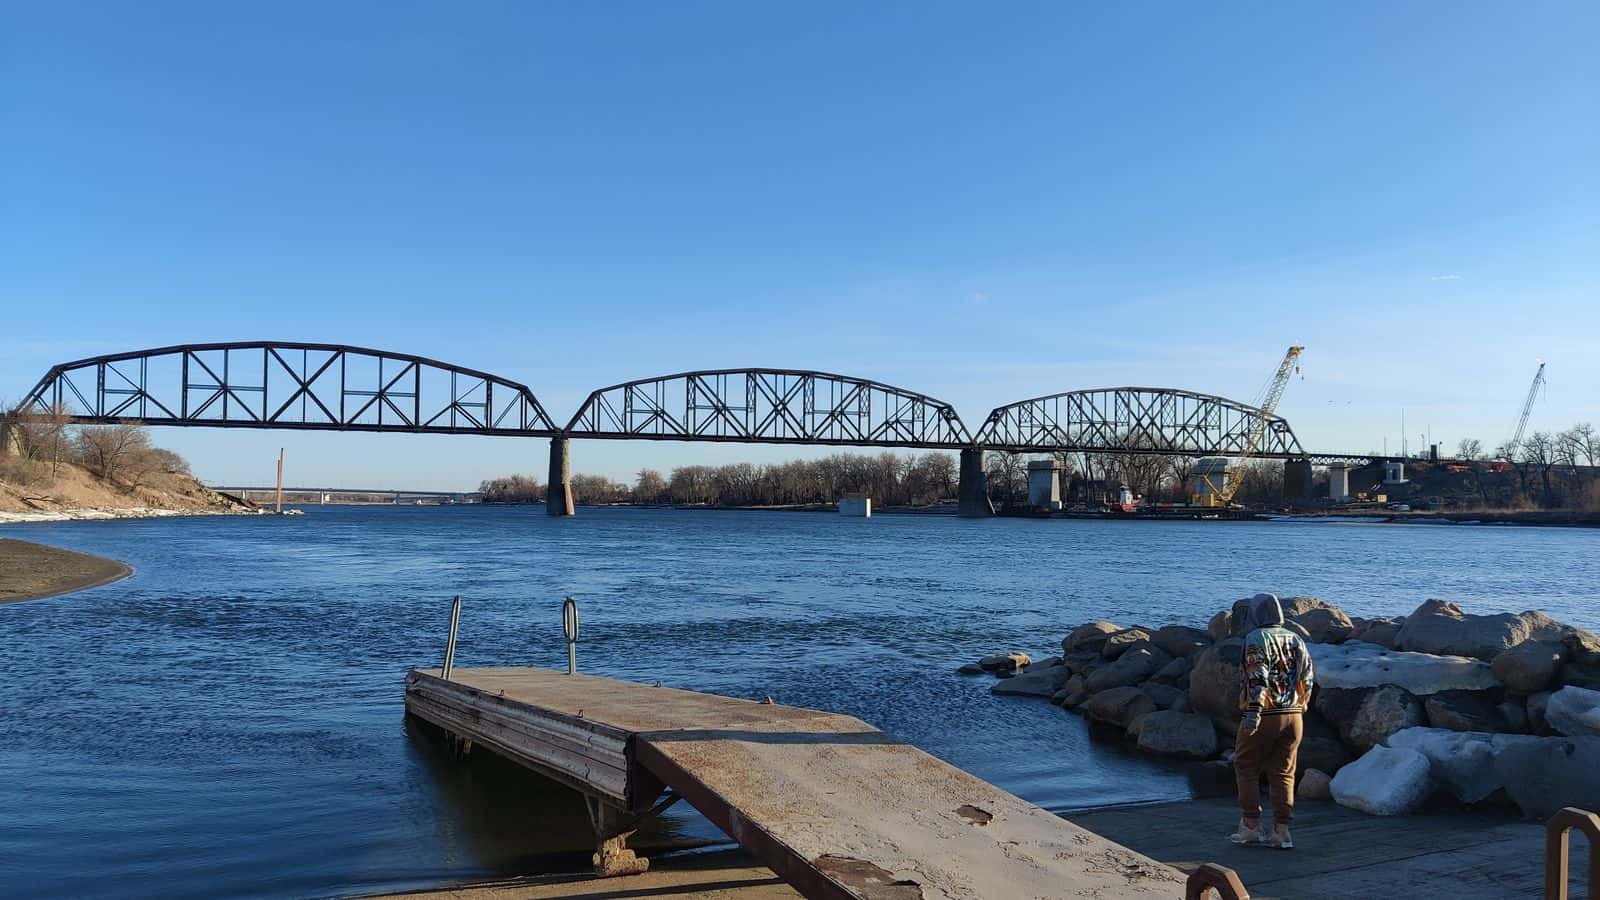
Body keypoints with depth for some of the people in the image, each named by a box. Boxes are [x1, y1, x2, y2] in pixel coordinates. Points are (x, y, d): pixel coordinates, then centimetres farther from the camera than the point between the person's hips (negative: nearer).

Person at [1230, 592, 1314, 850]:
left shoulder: (1256, 638, -9)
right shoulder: (1296, 640, 12)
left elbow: (1258, 677, -19)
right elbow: (1307, 679, 13)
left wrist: (1254, 711, -23)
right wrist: (1300, 708, 20)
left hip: (1264, 717, -6)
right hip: (1293, 716, 6)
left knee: (1246, 768, 8)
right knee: (1283, 773, 9)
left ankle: (1251, 826, 6)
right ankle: (1282, 832, 7)